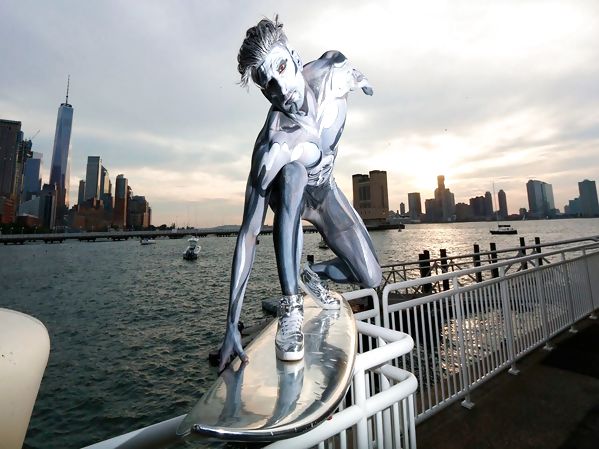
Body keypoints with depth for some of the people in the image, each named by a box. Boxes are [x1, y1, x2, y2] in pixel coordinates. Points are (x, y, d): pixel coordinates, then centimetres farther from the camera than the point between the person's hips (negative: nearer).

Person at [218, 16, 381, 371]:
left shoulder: (330, 72, -24)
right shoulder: (272, 144, -37)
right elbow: (248, 233, -39)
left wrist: (359, 78, 25)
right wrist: (232, 323, -38)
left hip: (325, 190, 4)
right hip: (291, 193, -3)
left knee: (371, 278, -8)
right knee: (292, 170, -44)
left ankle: (312, 276, 19)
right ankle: (291, 305, -33)